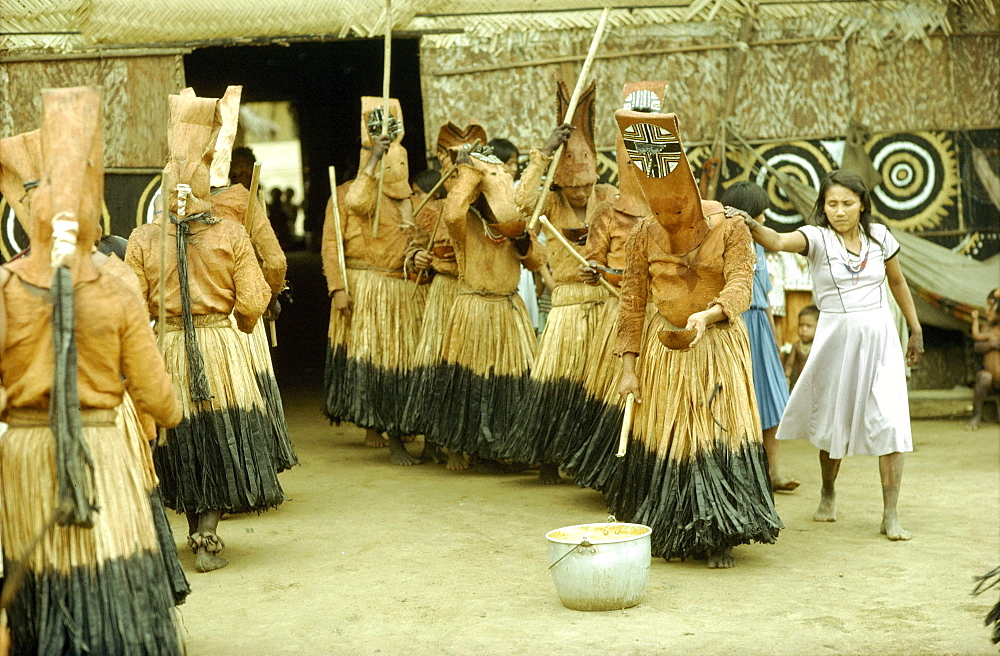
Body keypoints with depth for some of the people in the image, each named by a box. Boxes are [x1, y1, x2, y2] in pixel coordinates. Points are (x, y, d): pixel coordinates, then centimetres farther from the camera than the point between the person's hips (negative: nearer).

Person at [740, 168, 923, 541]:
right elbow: (779, 242, -29)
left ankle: (890, 516, -1)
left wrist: (916, 330, 20)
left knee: (891, 422, -8)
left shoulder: (879, 236, 2)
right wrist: (751, 228, -50)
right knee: (834, 420, 13)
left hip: (880, 335, 2)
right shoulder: (817, 237, -8)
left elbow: (897, 282, 16)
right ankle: (828, 492, 39)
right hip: (836, 337, -1)